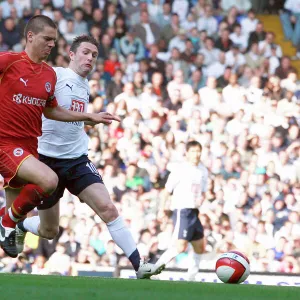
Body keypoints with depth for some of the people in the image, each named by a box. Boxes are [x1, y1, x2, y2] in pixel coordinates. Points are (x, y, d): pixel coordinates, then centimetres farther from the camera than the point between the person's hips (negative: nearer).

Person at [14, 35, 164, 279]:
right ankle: (19, 226, 41)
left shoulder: (85, 86, 13)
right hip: (47, 159, -5)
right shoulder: (56, 76, -12)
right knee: (49, 231, 7)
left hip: (77, 160, 5)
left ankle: (139, 264, -16)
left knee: (108, 208, -14)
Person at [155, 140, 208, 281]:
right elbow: (167, 190, -4)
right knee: (180, 246, -20)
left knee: (199, 247, 11)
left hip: (194, 211, 8)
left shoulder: (203, 171, 12)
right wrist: (162, 208, -10)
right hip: (181, 210, -8)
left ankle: (191, 277, 21)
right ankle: (155, 268, -16)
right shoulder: (180, 169, -8)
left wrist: (201, 198, 1)